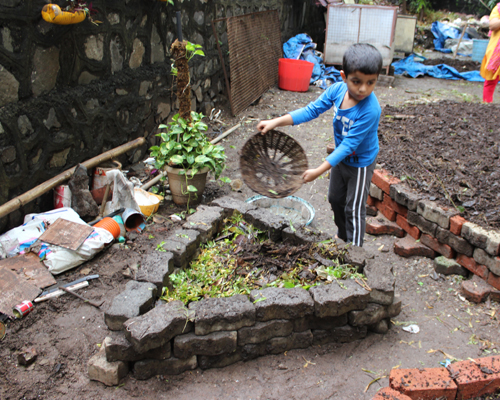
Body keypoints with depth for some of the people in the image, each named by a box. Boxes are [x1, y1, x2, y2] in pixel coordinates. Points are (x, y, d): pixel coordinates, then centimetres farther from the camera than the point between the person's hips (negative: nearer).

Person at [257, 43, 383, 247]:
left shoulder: (370, 110, -37)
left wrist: (319, 171, -35)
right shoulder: (337, 89, -20)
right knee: (335, 199, 24)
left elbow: (349, 145, -35)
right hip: (341, 157, 7)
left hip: (360, 163, -7)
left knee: (354, 209, 6)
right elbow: (312, 110, -11)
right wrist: (276, 122, -19)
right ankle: (342, 237, 48)